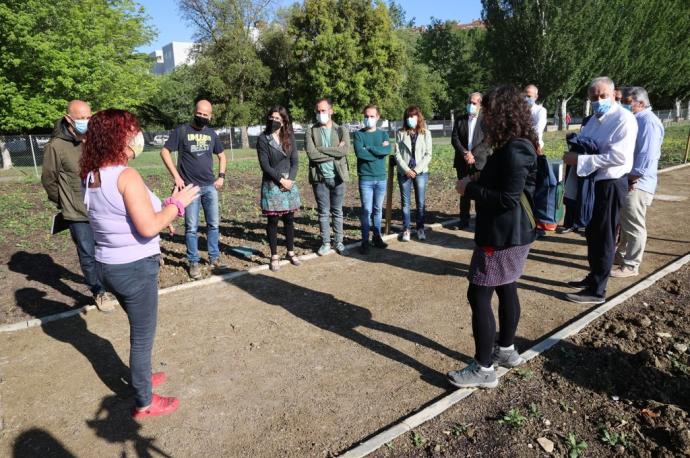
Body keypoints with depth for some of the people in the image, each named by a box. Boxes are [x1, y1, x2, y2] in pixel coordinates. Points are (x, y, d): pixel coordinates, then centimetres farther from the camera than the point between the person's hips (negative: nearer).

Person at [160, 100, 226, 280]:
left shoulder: (212, 134, 8)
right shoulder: (181, 131, -5)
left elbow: (221, 155, 20)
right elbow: (164, 152, -5)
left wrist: (221, 176, 7)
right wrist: (176, 176, -11)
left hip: (210, 186, 4)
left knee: (214, 224, 9)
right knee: (192, 227, 2)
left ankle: (214, 256, 24)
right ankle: (193, 262, 13)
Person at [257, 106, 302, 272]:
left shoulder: (289, 137, 7)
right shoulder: (263, 139, -4)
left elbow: (295, 161, 2)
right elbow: (264, 165, -10)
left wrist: (290, 180, -11)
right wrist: (280, 180, -14)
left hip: (289, 183, 3)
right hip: (271, 185, -3)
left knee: (289, 219, 9)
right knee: (273, 221, 2)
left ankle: (291, 252, 22)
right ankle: (274, 256, 10)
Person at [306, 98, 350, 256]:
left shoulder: (342, 130, 2)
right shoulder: (311, 131, 1)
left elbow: (345, 151, -15)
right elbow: (311, 153, -13)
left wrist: (321, 149, -13)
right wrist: (334, 152, -12)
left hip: (338, 177, 0)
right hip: (320, 178, 0)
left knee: (337, 212, 11)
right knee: (323, 212, 8)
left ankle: (339, 242, 21)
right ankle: (325, 243, 20)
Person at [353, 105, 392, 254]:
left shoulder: (383, 134, 9)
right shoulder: (358, 134, 1)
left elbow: (388, 150, -11)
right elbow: (359, 153, -16)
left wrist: (369, 148, -12)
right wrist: (378, 150, -10)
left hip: (381, 178, 3)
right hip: (365, 178, -3)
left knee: (378, 209, 12)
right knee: (367, 210, -4)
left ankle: (377, 237, 23)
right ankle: (365, 241, 4)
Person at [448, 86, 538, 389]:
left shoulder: (514, 151, -22)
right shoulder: (516, 146, 11)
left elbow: (509, 198, -26)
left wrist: (470, 188, -17)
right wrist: (476, 184, 3)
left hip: (503, 236, -11)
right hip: (511, 234, 11)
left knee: (479, 296, -5)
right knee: (506, 290, 20)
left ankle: (483, 369, 5)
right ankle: (506, 350, 36)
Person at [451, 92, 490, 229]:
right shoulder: (460, 120, 10)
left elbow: (487, 141, -7)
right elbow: (454, 138, 1)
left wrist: (473, 154, -16)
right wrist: (465, 153, -13)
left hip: (480, 162, -3)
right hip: (462, 162, 3)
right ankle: (464, 221, 16)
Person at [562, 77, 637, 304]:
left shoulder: (624, 119, -16)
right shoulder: (595, 119, 12)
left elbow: (618, 157, -26)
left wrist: (580, 160, -25)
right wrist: (574, 153, -4)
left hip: (610, 184, -9)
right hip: (591, 181, 9)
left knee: (604, 237, 0)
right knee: (592, 233, 18)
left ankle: (597, 290, 10)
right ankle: (594, 277, 34)